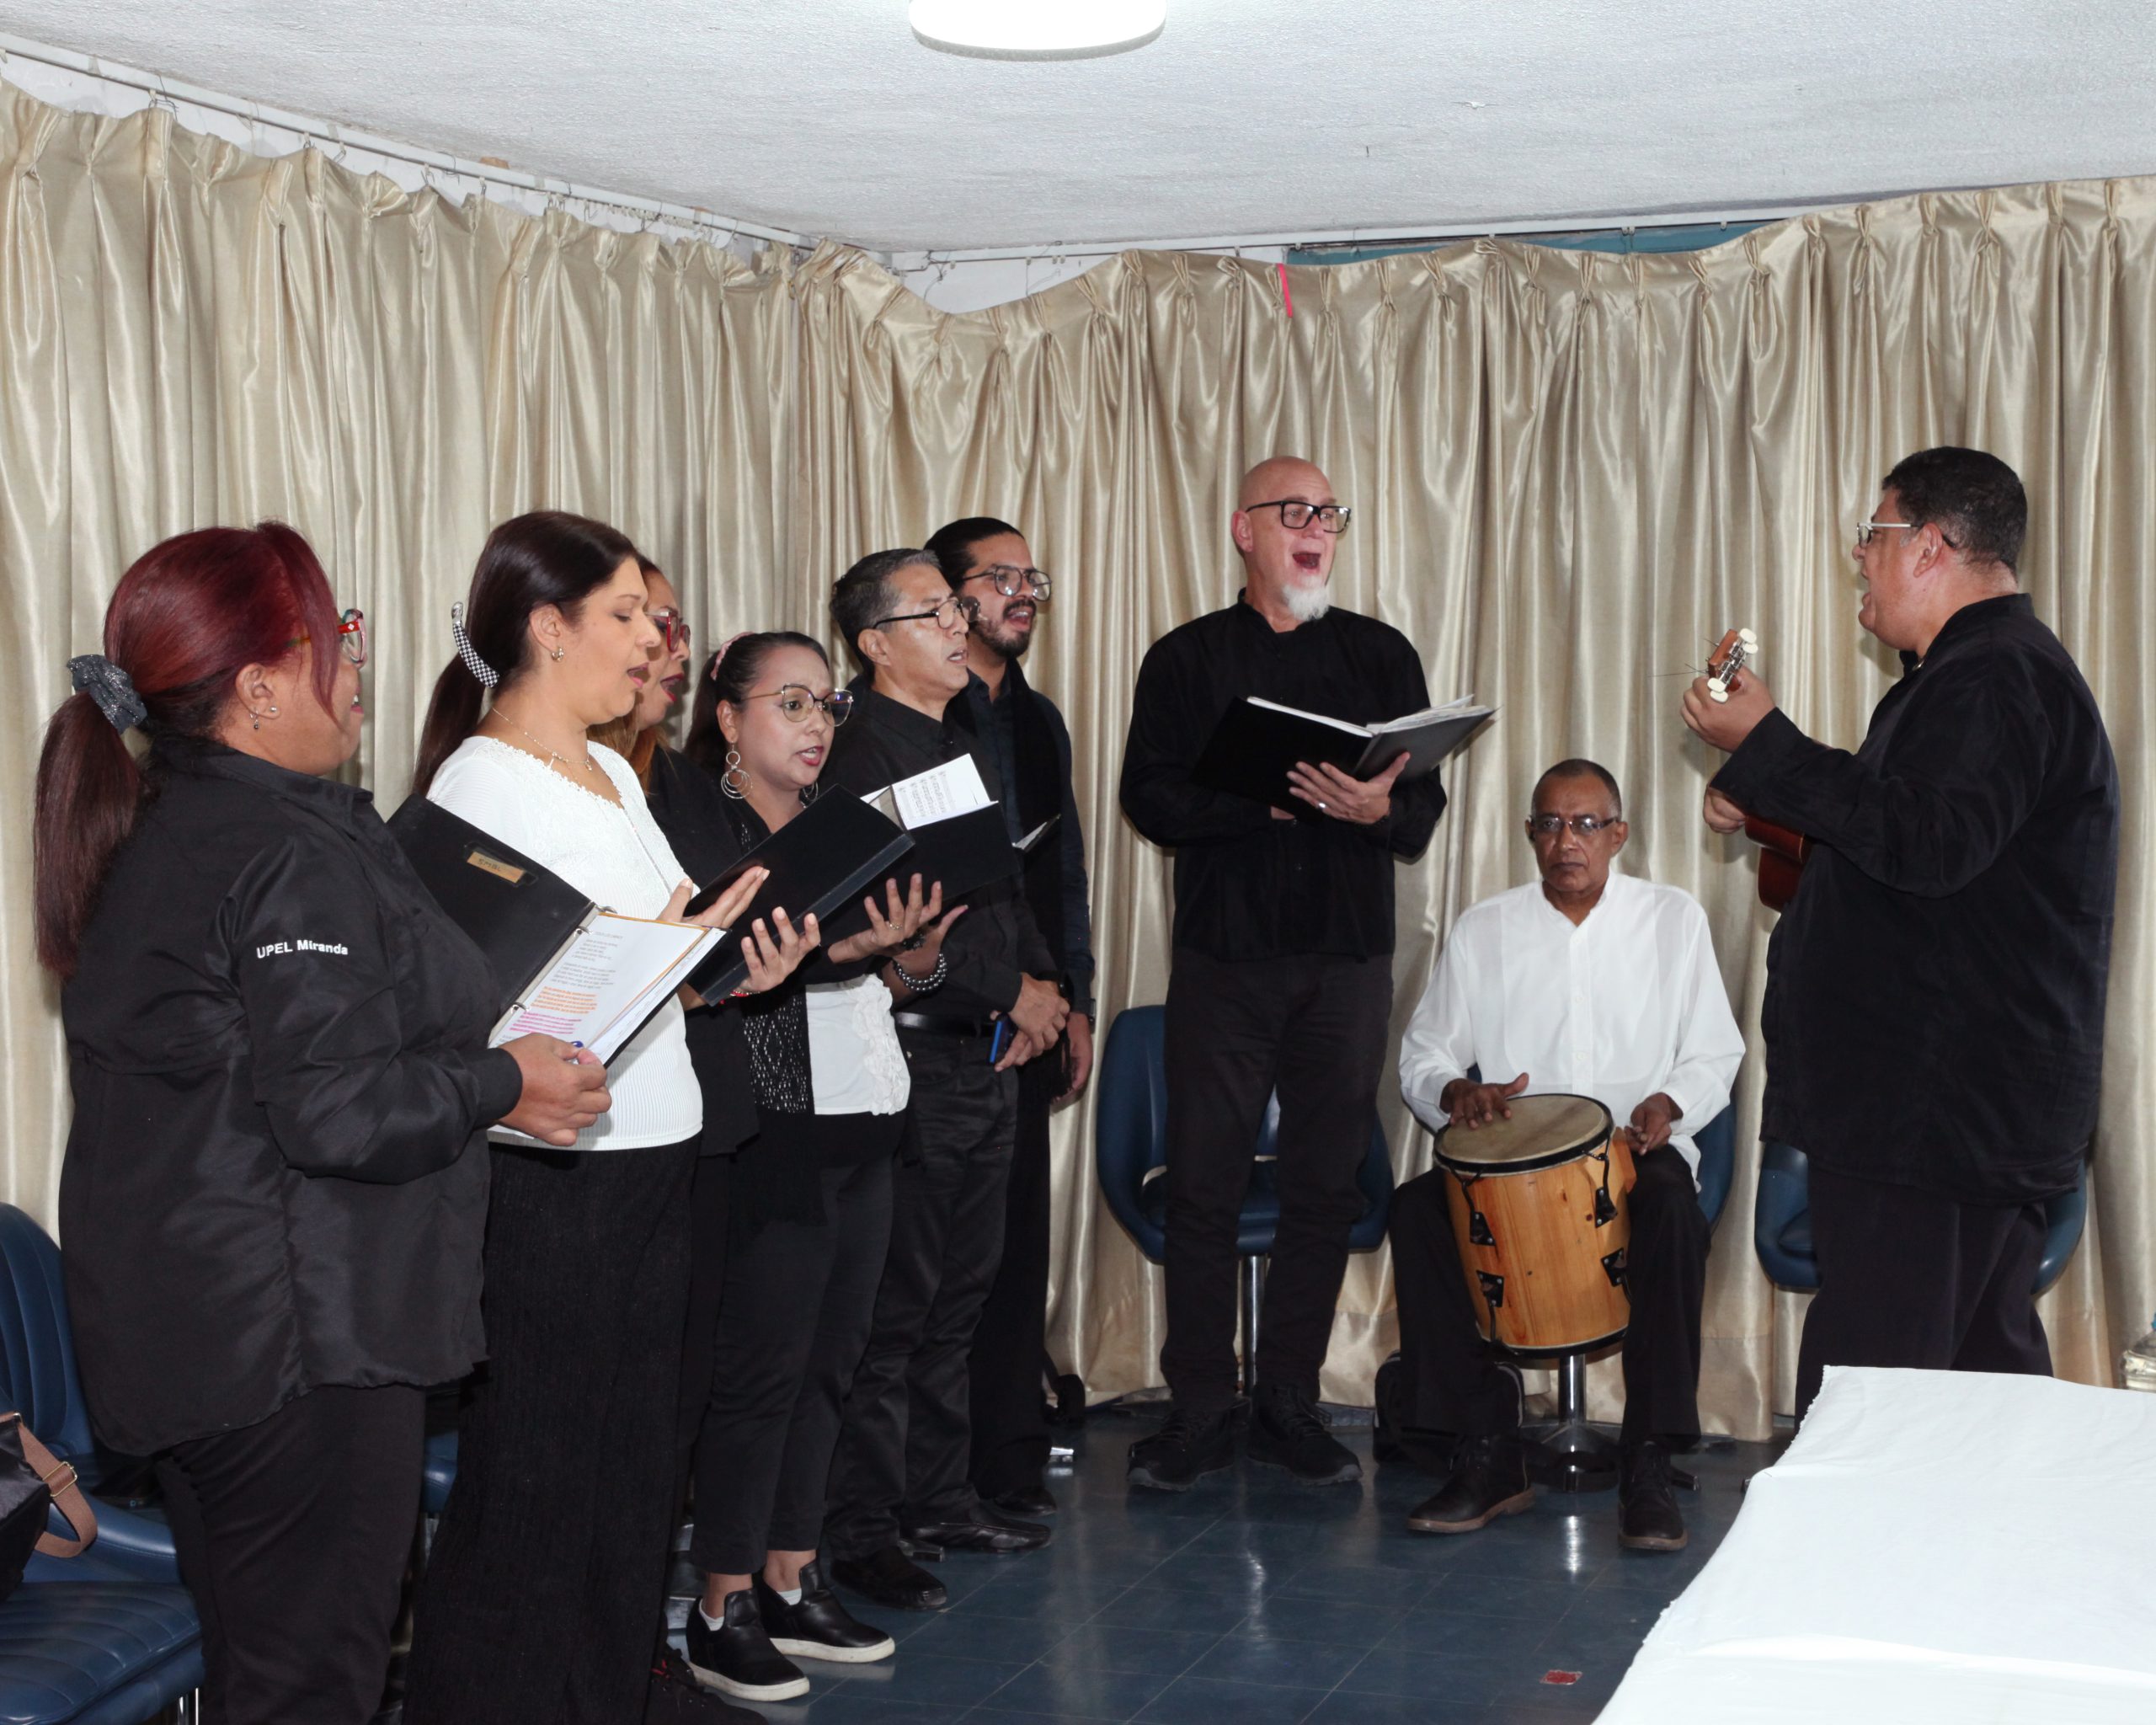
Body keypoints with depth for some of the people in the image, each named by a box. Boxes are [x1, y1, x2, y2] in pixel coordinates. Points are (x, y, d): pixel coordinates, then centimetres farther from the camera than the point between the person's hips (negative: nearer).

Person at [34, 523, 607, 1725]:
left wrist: (473, 1065, 14)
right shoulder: (293, 856, -19)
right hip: (298, 1344, -10)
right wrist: (503, 1085, -11)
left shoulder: (160, 834, 11)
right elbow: (333, 1108, -25)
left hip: (193, 1333, 10)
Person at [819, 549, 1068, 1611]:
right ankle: (861, 1530, 3)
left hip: (987, 1054, 9)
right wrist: (1015, 993, -13)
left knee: (960, 1288, 15)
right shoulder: (863, 752, -13)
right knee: (896, 1300, -5)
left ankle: (938, 1496, 26)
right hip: (911, 1054, -9)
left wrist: (1041, 986, 5)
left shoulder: (970, 743, 17)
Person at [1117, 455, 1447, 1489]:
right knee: (1202, 1188, 0)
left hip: (1347, 958, 2)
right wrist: (1268, 797, -16)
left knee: (1325, 1188, 5)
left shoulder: (1380, 655, 11)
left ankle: (1289, 1407, 16)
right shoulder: (1188, 659, 6)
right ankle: (1198, 1414, 10)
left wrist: (1377, 809, -17)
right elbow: (1150, 799, -4)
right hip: (1223, 957, -2)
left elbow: (1425, 807, 6)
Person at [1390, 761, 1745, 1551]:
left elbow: (1715, 1056, 7)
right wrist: (1457, 1092, -13)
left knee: (1671, 1204, -37)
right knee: (1415, 1210, -28)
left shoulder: (1674, 918, 7)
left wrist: (1668, 1102, -15)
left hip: (1635, 1151, -1)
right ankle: (1489, 1460, -19)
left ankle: (1648, 1468, -27)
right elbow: (1422, 1056, 10)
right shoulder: (1482, 930, 9)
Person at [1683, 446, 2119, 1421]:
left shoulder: (1996, 680, -15)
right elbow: (1898, 824, 29)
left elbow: (1924, 843, -27)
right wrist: (1764, 796, 16)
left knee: (1857, 1412, -11)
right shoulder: (1979, 670, 21)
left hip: (1941, 1111, -11)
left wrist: (1764, 748, -21)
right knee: (1982, 1367, 16)